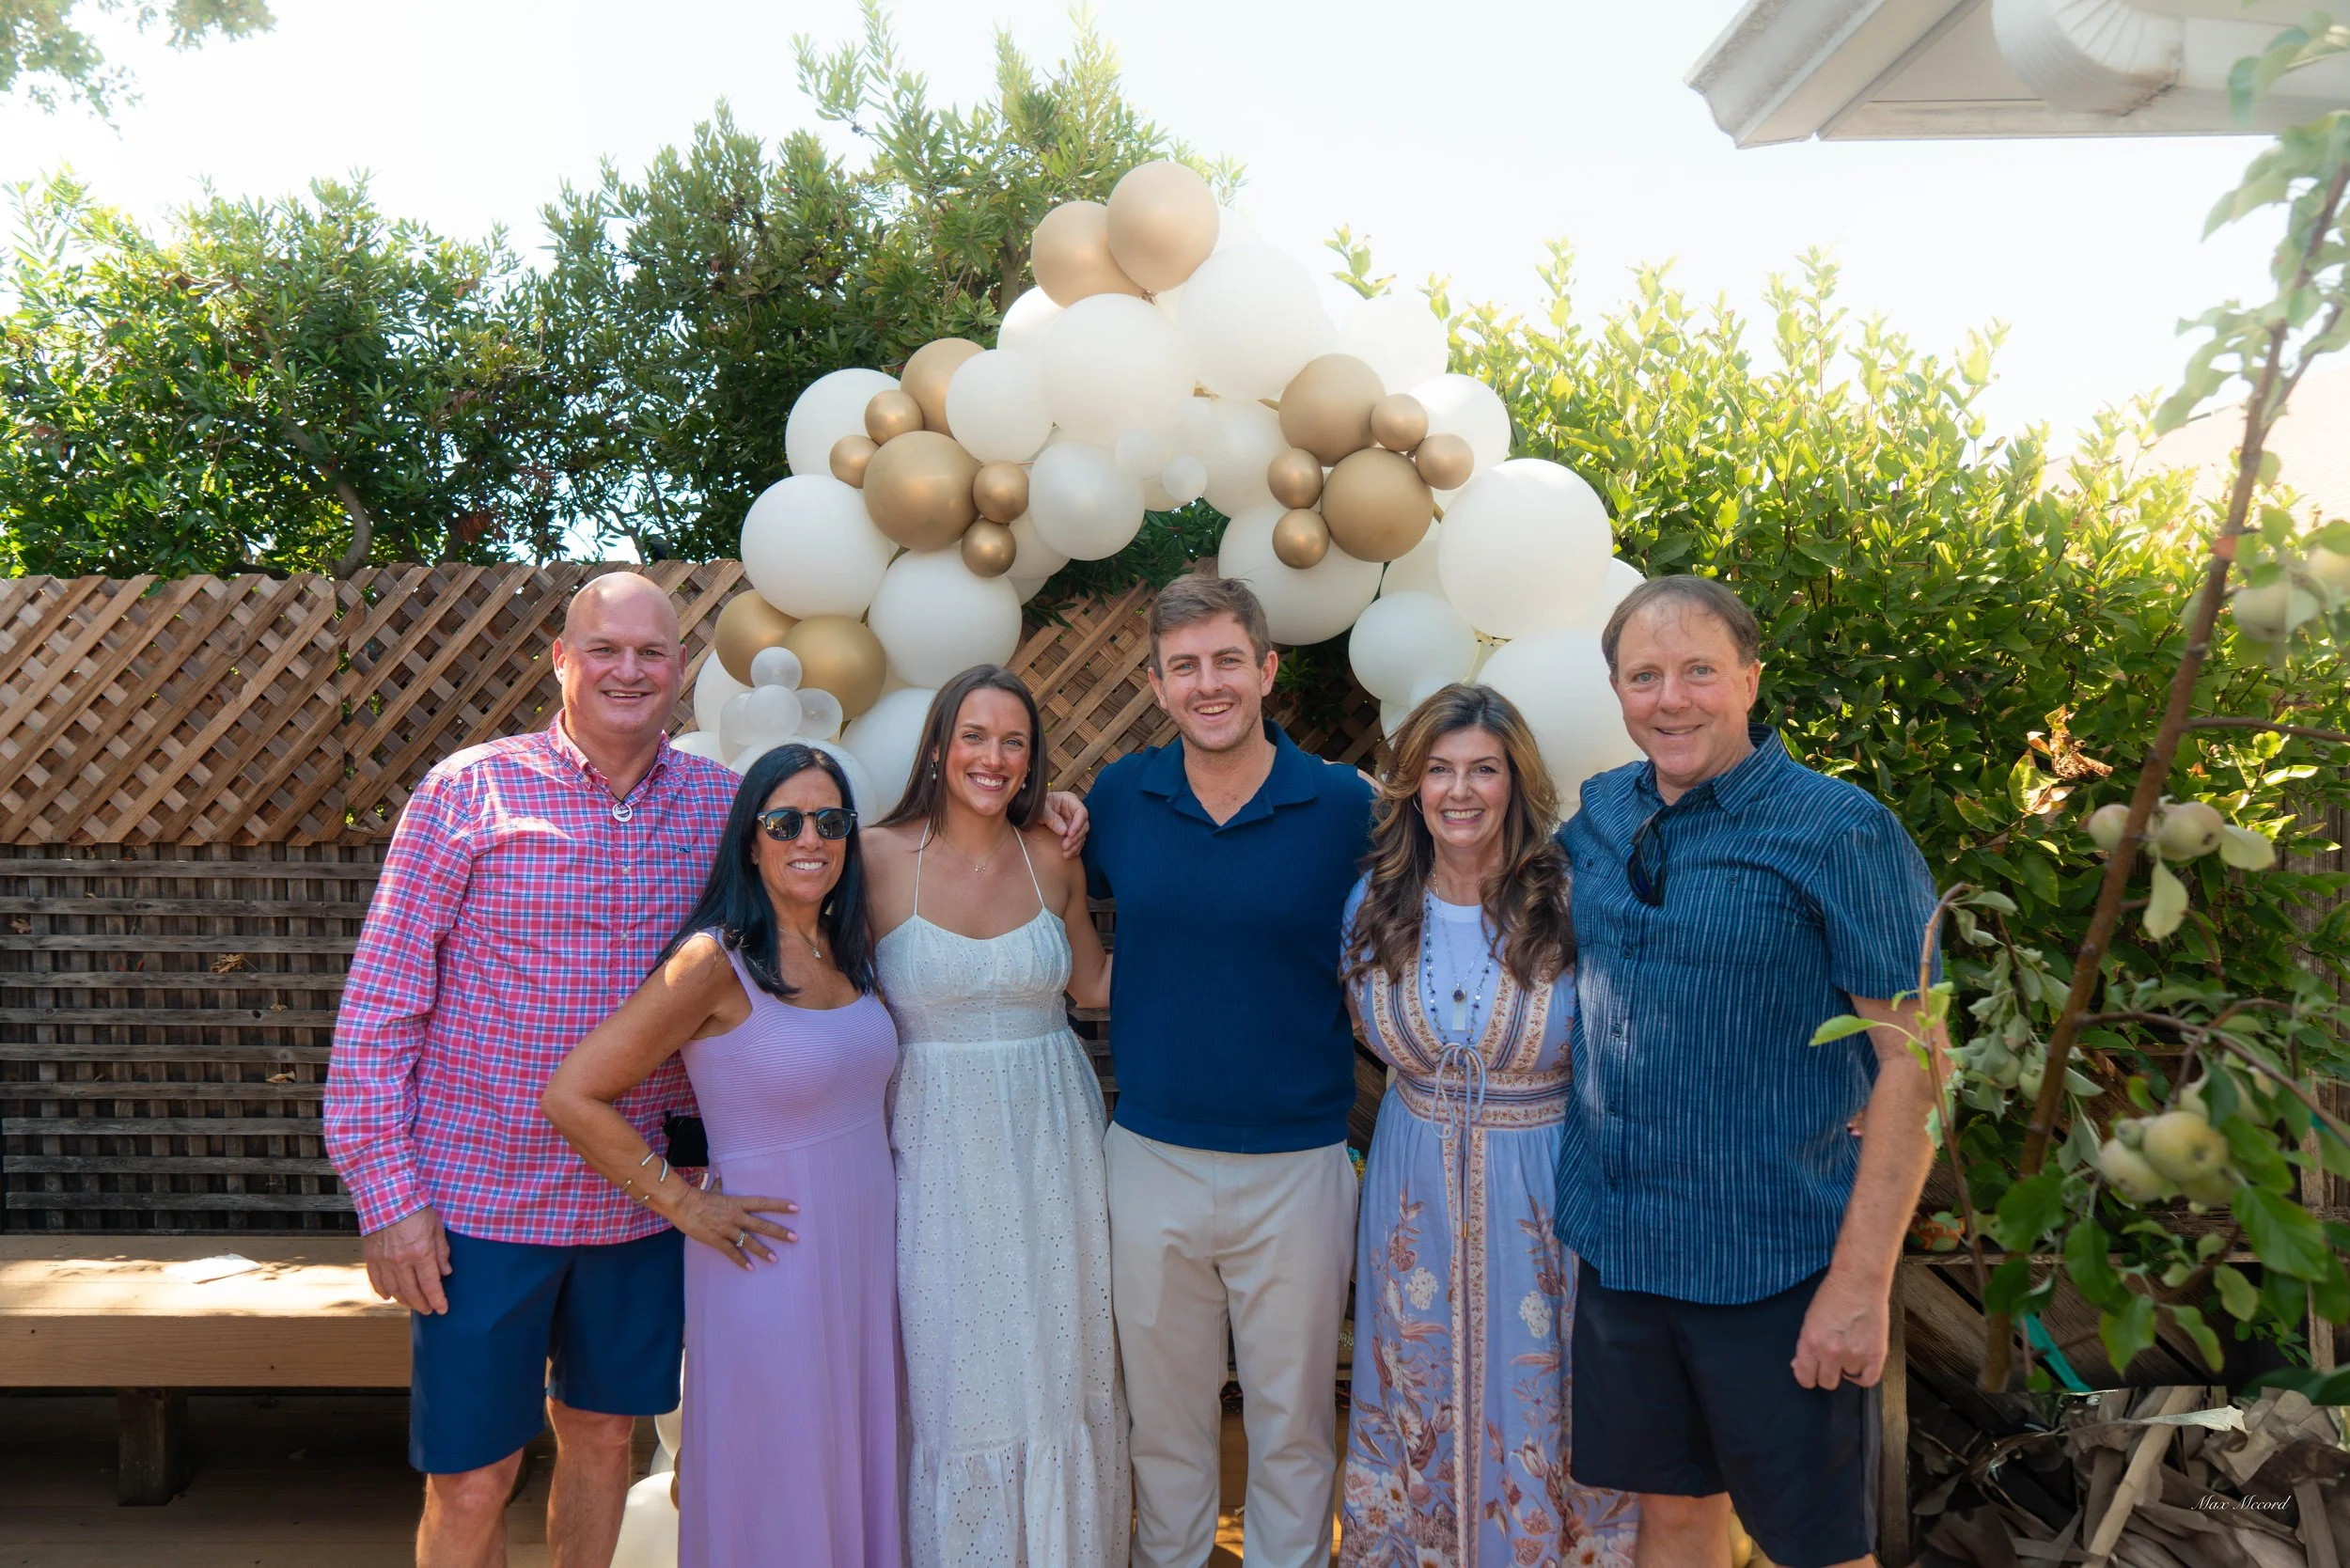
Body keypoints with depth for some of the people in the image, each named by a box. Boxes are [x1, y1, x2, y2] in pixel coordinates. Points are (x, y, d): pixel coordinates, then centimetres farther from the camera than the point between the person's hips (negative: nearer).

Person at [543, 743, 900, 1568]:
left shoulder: (851, 944, 4)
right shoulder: (716, 960, -17)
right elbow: (573, 1097, -18)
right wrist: (683, 1202, -12)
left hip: (868, 1251, 6)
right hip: (774, 1261, -6)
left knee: (855, 1469, 18)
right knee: (776, 1497, 9)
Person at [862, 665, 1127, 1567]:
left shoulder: (1052, 859, 0)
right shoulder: (879, 857, -8)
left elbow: (1093, 982, 12)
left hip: (1049, 1142, 3)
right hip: (938, 1145, -2)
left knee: (1056, 1360, 13)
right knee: (954, 1367, 9)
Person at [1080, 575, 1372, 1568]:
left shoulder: (1345, 807, -8)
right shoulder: (1117, 799, -2)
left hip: (1297, 1167, -1)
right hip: (1150, 1160, 2)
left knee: (1292, 1422, 15)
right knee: (1163, 1417, 18)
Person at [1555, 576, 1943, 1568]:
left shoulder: (1841, 833, -13)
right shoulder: (1597, 816, 3)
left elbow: (1911, 1065, -14)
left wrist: (1861, 1281, -17)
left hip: (1775, 1264, -4)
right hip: (1616, 1244, 5)